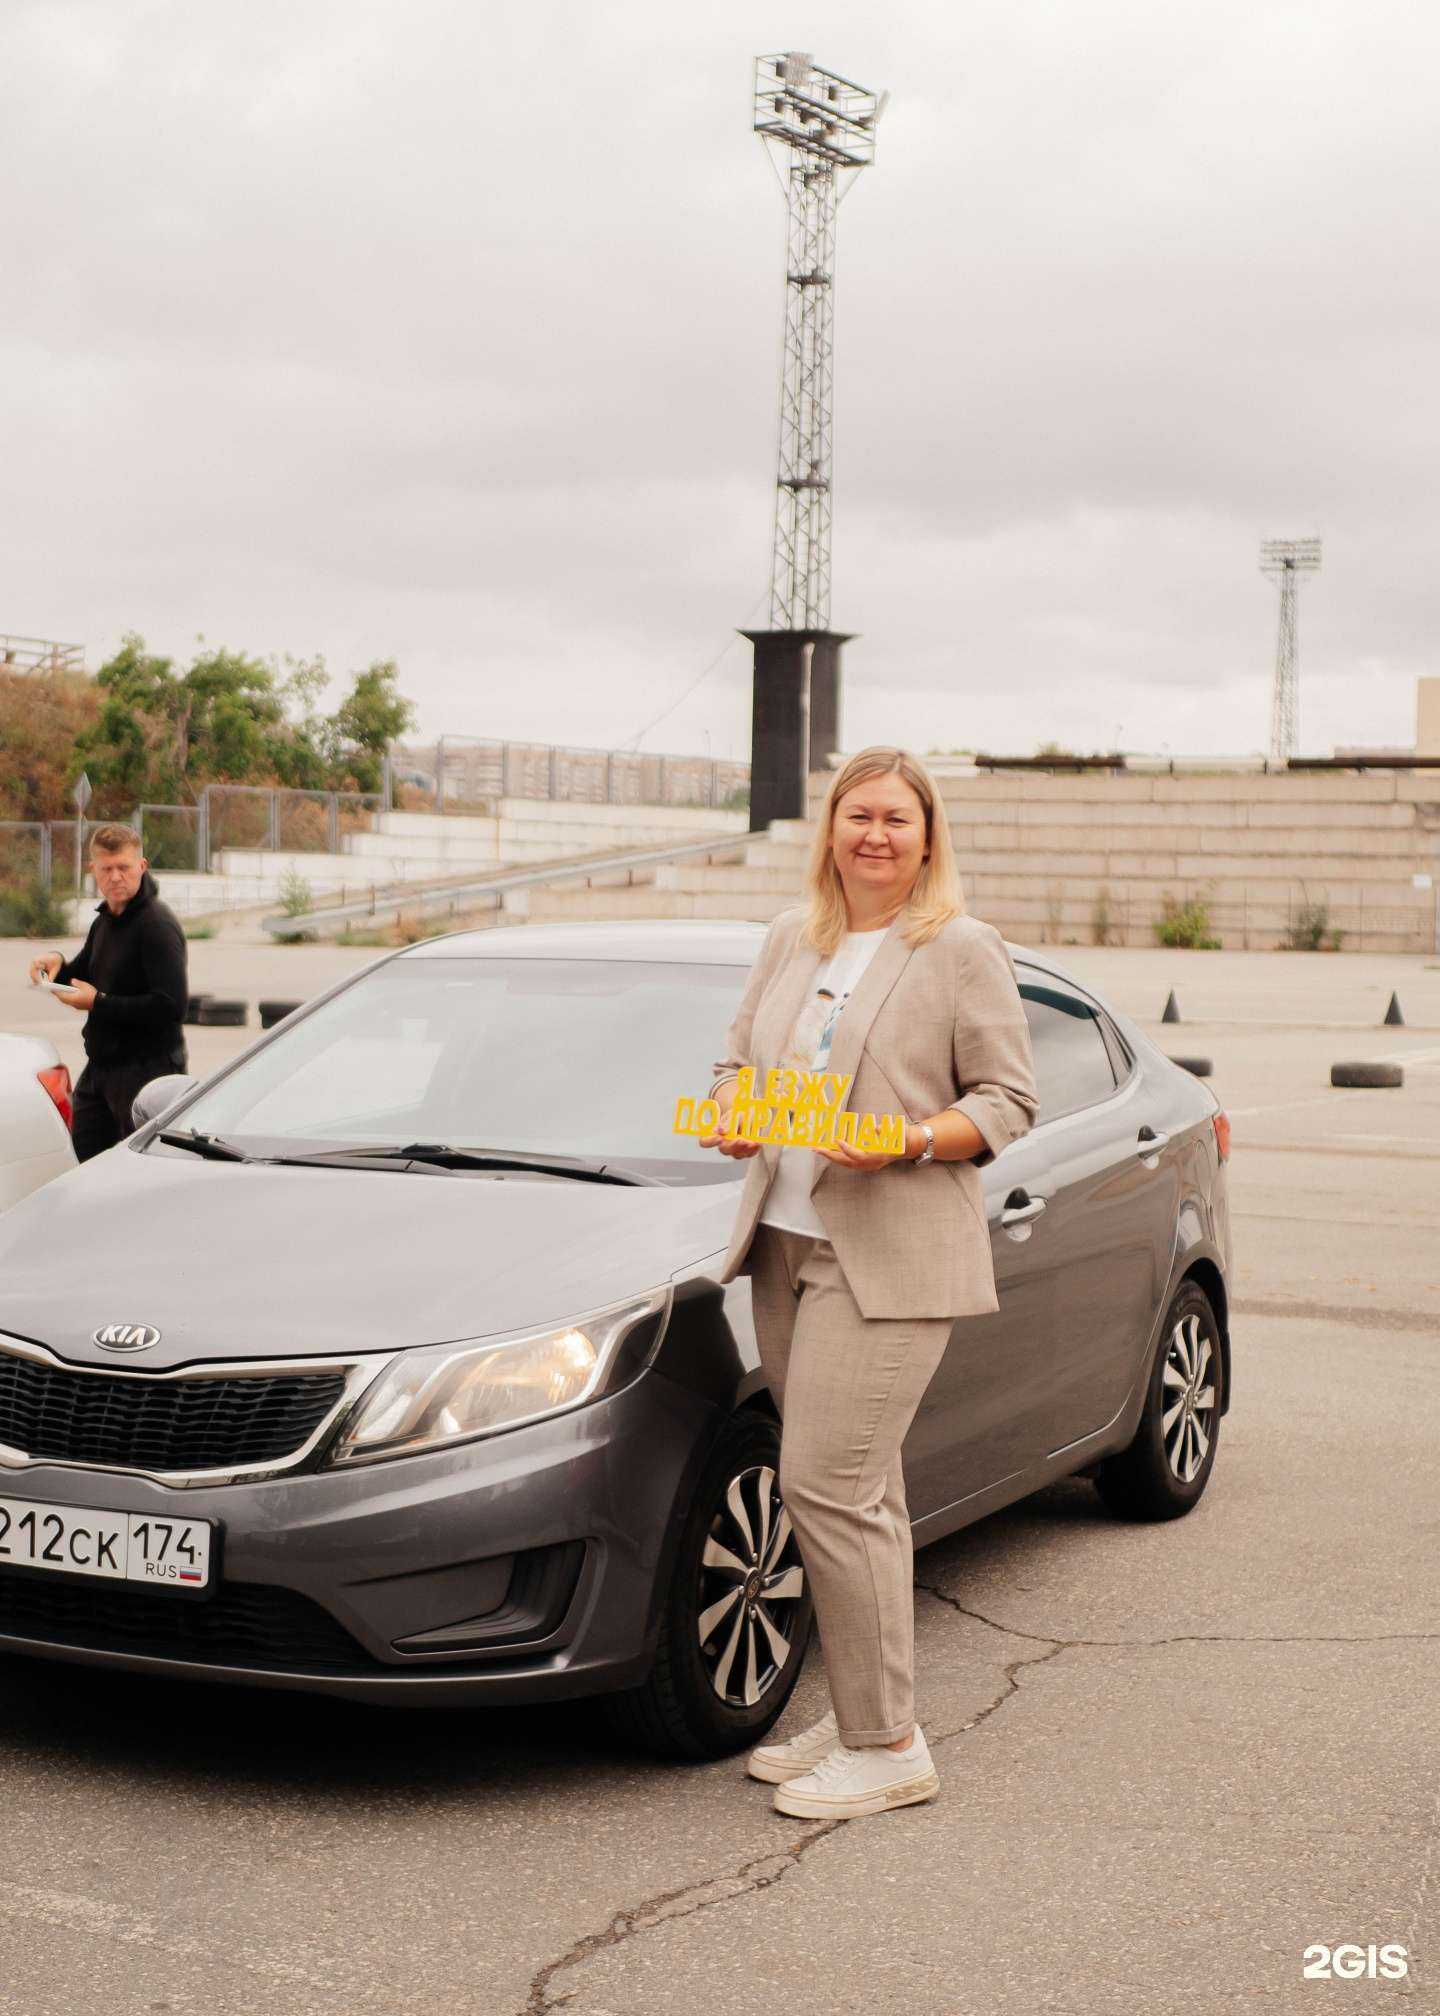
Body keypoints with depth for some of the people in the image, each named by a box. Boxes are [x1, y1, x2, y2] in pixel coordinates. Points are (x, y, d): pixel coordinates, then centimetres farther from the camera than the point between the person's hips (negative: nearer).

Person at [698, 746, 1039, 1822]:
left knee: (828, 1481, -12)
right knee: (859, 1490, 11)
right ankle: (860, 1716, 20)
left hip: (893, 1260, -6)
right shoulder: (791, 939, 15)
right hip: (787, 1243, 6)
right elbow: (738, 1058, 21)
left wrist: (911, 1140, -19)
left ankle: (889, 1749, -3)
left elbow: (1008, 1102, -4)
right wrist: (732, 1115, -1)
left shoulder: (964, 950, -3)